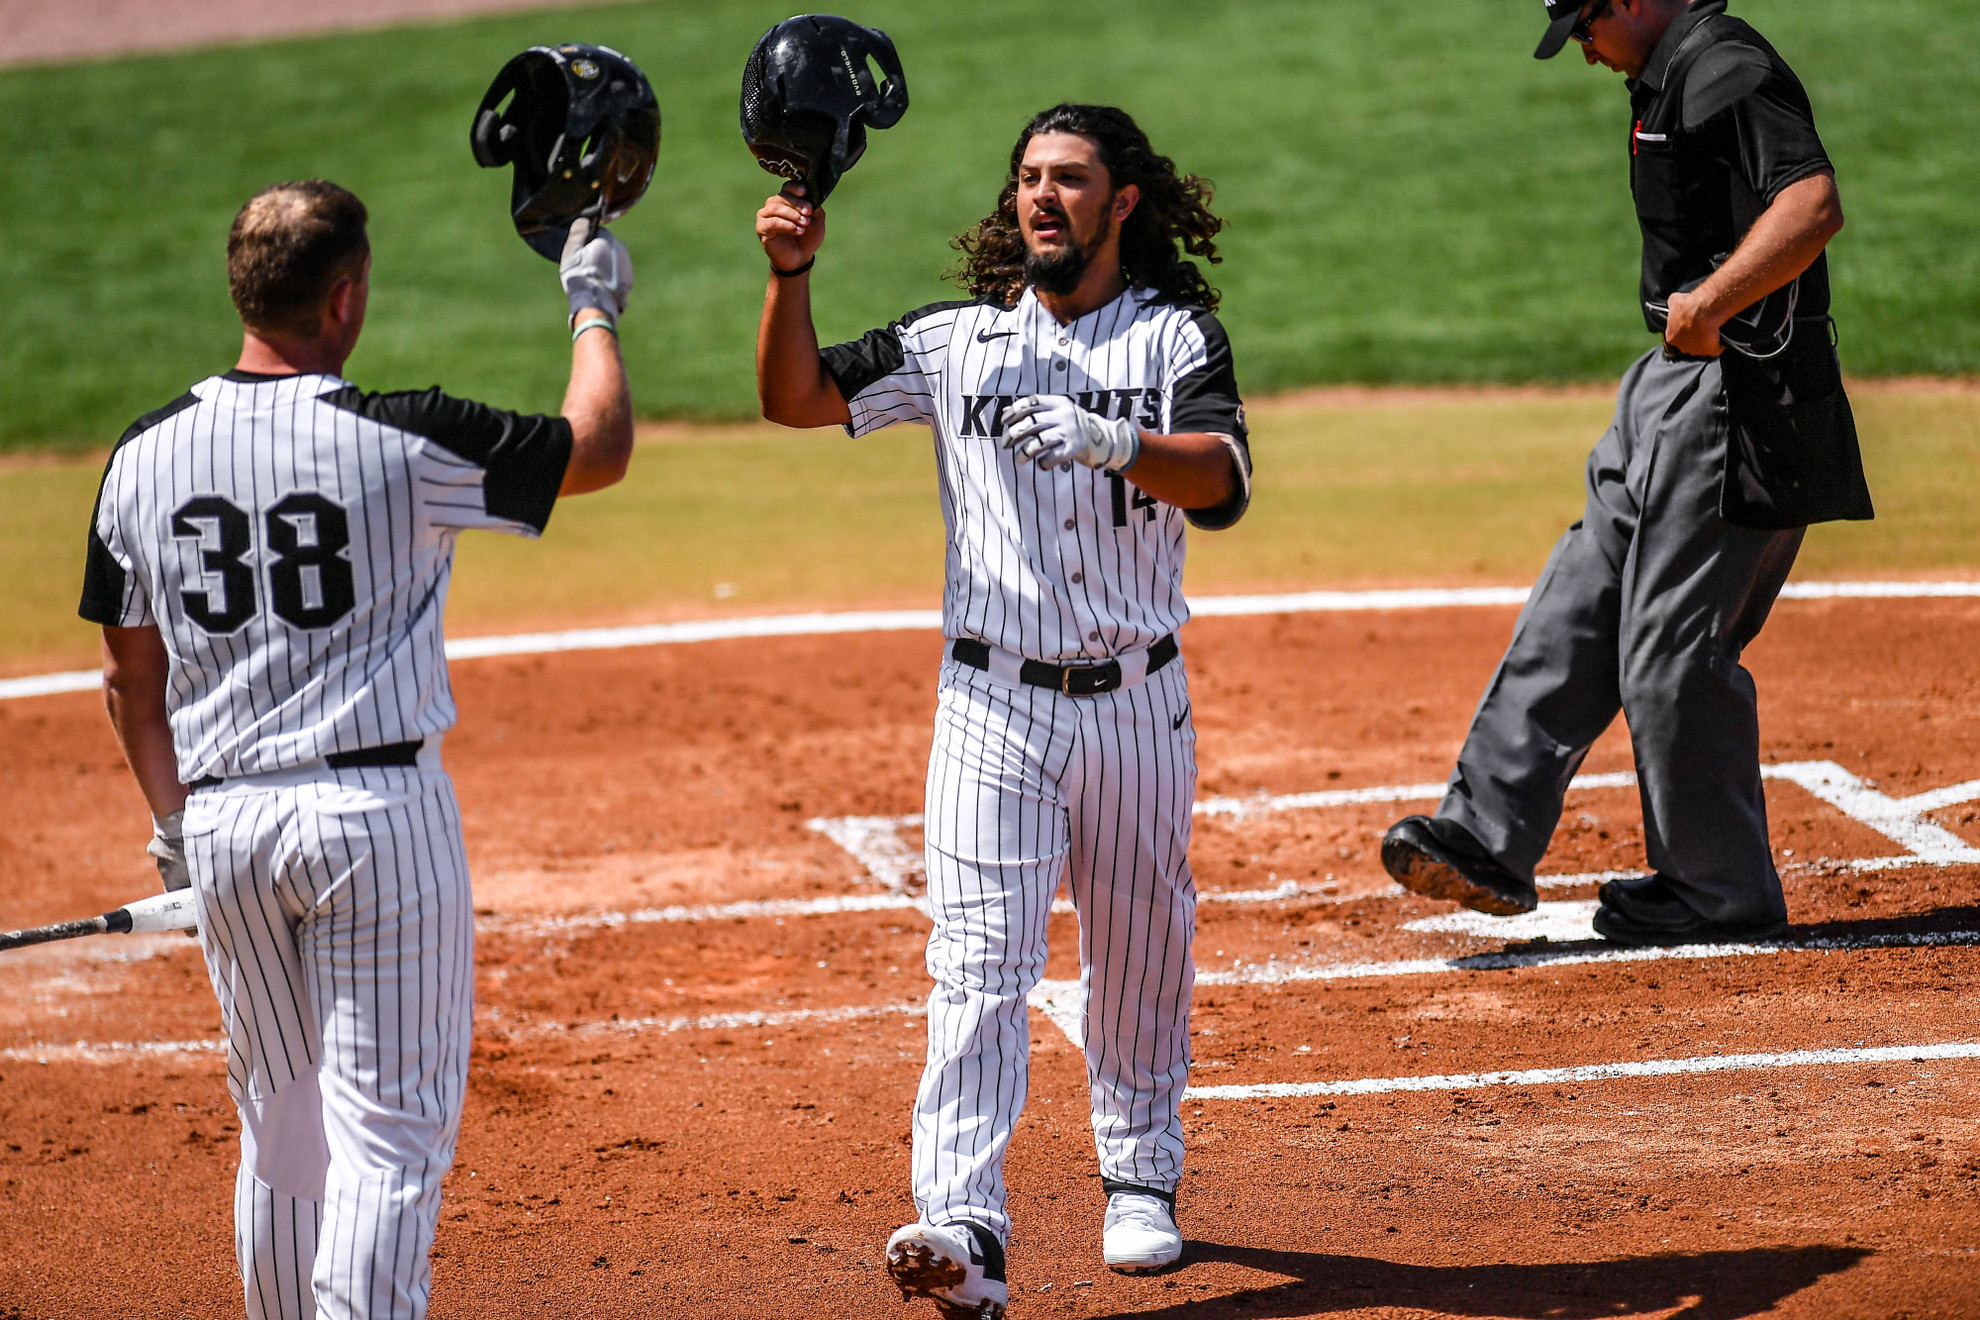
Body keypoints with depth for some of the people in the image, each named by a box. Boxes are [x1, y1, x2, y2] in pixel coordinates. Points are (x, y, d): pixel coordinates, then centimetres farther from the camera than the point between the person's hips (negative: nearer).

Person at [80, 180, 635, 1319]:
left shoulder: (144, 455, 3)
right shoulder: (399, 441, -11)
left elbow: (131, 678, 11)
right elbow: (600, 448, 2)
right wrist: (596, 308, 18)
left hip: (220, 825, 5)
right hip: (379, 807, -5)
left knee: (279, 1119, 18)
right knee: (390, 1124, -2)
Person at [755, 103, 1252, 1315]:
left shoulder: (1178, 336, 0)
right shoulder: (959, 341, 6)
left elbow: (1223, 481, -17)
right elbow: (799, 398, 1)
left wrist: (1108, 442, -35)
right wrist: (792, 272, -14)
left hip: (1137, 702, 0)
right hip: (996, 704, 0)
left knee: (1140, 953, 13)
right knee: (978, 957, -12)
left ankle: (1141, 1179, 34)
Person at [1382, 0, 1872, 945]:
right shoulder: (1668, 80, 16)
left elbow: (1815, 204, -31)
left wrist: (1706, 306, -29)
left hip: (1737, 397, -11)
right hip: (1678, 389, 11)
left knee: (1674, 652, -4)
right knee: (1571, 616, 11)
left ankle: (1721, 893, 9)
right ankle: (1487, 838, 14)